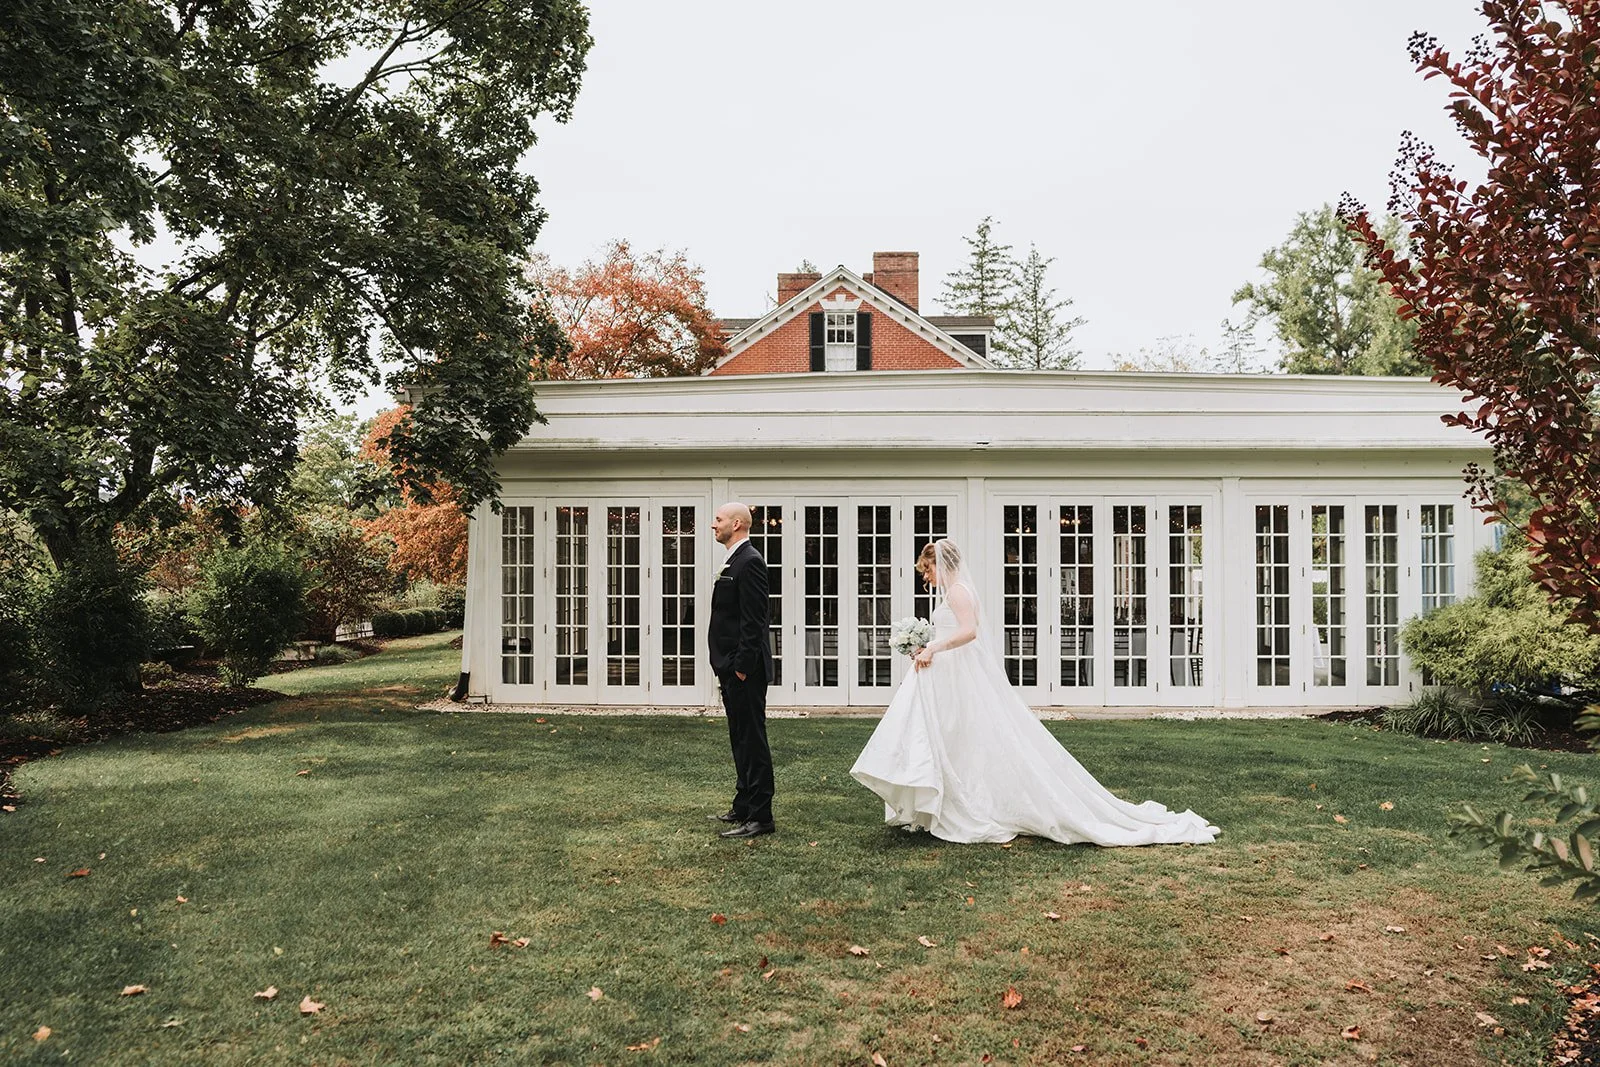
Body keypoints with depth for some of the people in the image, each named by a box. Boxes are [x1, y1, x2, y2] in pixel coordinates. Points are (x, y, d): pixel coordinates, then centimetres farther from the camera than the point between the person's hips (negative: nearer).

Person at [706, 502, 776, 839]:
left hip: (745, 669, -11)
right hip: (732, 667, 11)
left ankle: (759, 817, 2)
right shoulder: (734, 561, 16)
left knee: (752, 741, -4)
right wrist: (726, 665, 17)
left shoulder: (749, 562, -16)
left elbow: (754, 620, -21)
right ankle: (744, 807, 27)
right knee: (741, 741, 17)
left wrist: (742, 665, -21)